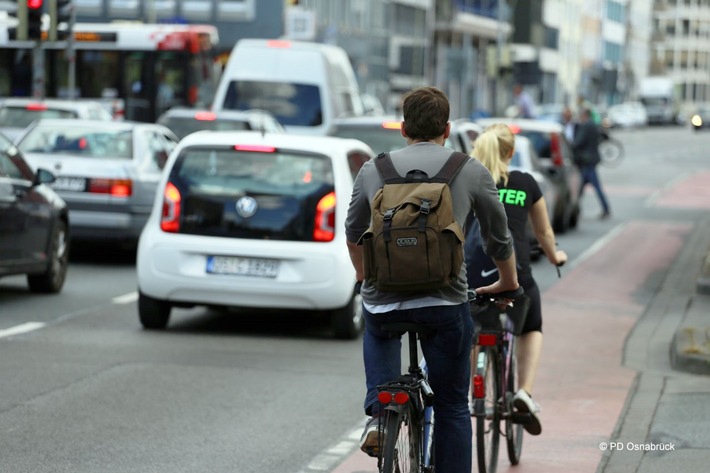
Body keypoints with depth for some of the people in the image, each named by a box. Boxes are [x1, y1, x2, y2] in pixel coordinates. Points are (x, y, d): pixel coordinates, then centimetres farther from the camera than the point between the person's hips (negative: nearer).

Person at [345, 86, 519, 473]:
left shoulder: (373, 169, 7)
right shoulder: (473, 172, 4)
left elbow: (353, 233, 22)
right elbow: (499, 238, 15)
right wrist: (508, 282, 34)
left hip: (383, 300, 2)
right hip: (445, 303, -1)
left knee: (378, 331, 36)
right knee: (452, 408, 12)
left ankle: (378, 413, 15)